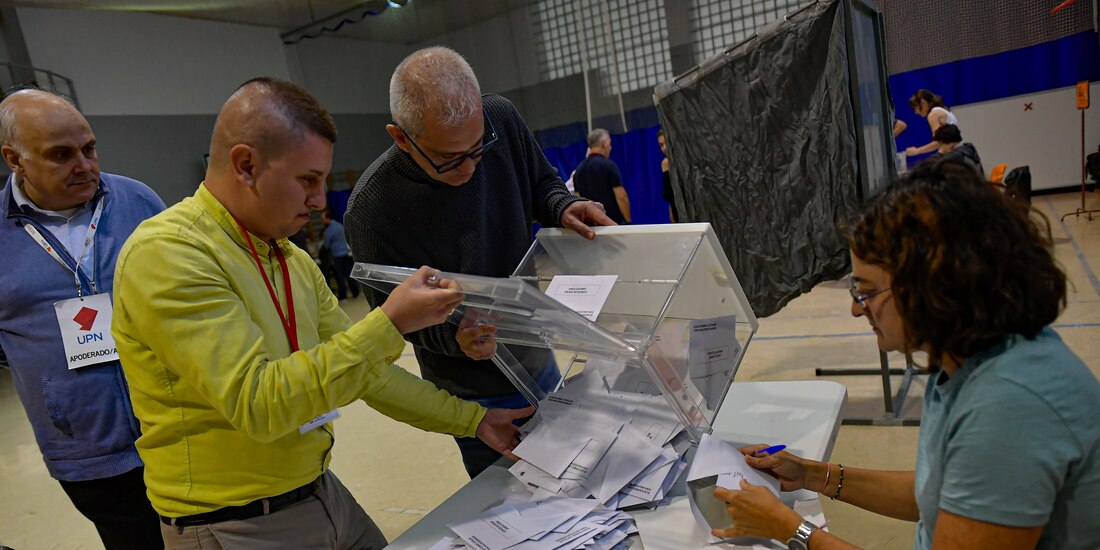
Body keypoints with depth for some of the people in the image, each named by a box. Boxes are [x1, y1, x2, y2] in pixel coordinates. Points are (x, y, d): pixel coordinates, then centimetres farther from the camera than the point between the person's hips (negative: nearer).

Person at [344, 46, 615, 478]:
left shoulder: (501, 119, -13)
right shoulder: (370, 209, -25)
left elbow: (542, 182, 6)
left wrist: (563, 209, -16)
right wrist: (452, 337, -33)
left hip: (538, 360, 5)